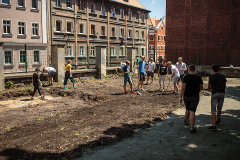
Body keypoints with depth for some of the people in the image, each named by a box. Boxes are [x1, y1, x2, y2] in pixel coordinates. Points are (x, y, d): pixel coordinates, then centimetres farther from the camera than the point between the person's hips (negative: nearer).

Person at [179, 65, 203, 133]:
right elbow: (201, 87, 5)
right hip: (195, 97, -1)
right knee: (192, 112, -5)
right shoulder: (198, 77, -2)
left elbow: (183, 88, -10)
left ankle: (186, 121, 45)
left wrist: (180, 96, -5)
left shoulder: (186, 77, -6)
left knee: (187, 110, 23)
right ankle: (192, 128, -8)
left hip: (187, 97, 1)